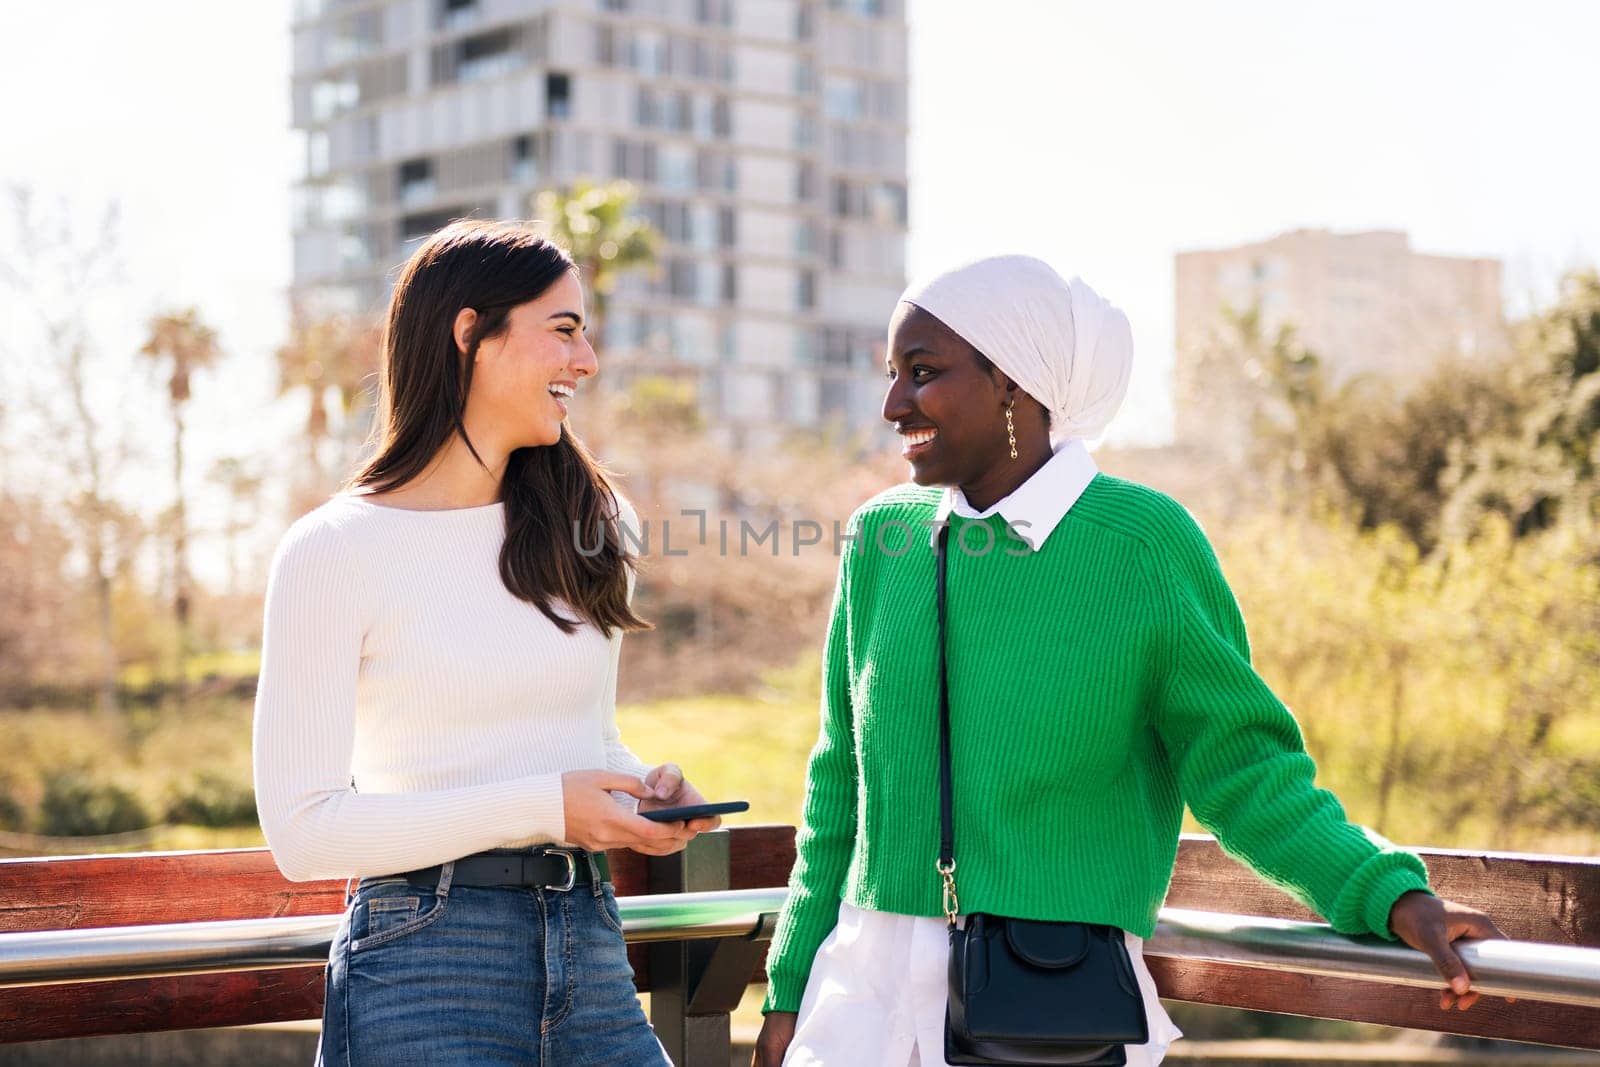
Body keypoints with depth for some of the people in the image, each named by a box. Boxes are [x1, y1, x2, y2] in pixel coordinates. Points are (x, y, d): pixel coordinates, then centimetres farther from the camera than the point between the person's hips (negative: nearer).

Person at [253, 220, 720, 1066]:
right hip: (426, 958, -5)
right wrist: (539, 808, -18)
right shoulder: (333, 551, -7)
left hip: (591, 954, 5)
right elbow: (303, 829, -12)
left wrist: (646, 788, -2)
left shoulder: (580, 531, 12)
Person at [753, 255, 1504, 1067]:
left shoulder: (1146, 543, -7)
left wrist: (1394, 897, -17)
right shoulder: (881, 536, 6)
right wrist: (790, 991, 13)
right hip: (870, 989, 4)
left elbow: (1239, 768, -3)